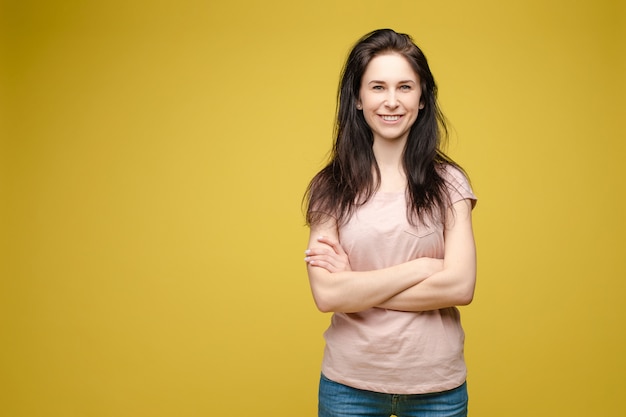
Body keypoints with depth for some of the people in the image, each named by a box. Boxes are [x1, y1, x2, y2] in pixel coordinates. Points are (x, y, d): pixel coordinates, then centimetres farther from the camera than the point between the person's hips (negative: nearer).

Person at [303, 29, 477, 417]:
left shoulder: (448, 182, -3)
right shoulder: (331, 187, -5)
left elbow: (460, 286, -13)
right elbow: (327, 294, -14)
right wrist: (421, 267, -15)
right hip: (349, 384, 0)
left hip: (437, 385, 1)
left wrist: (357, 286, -14)